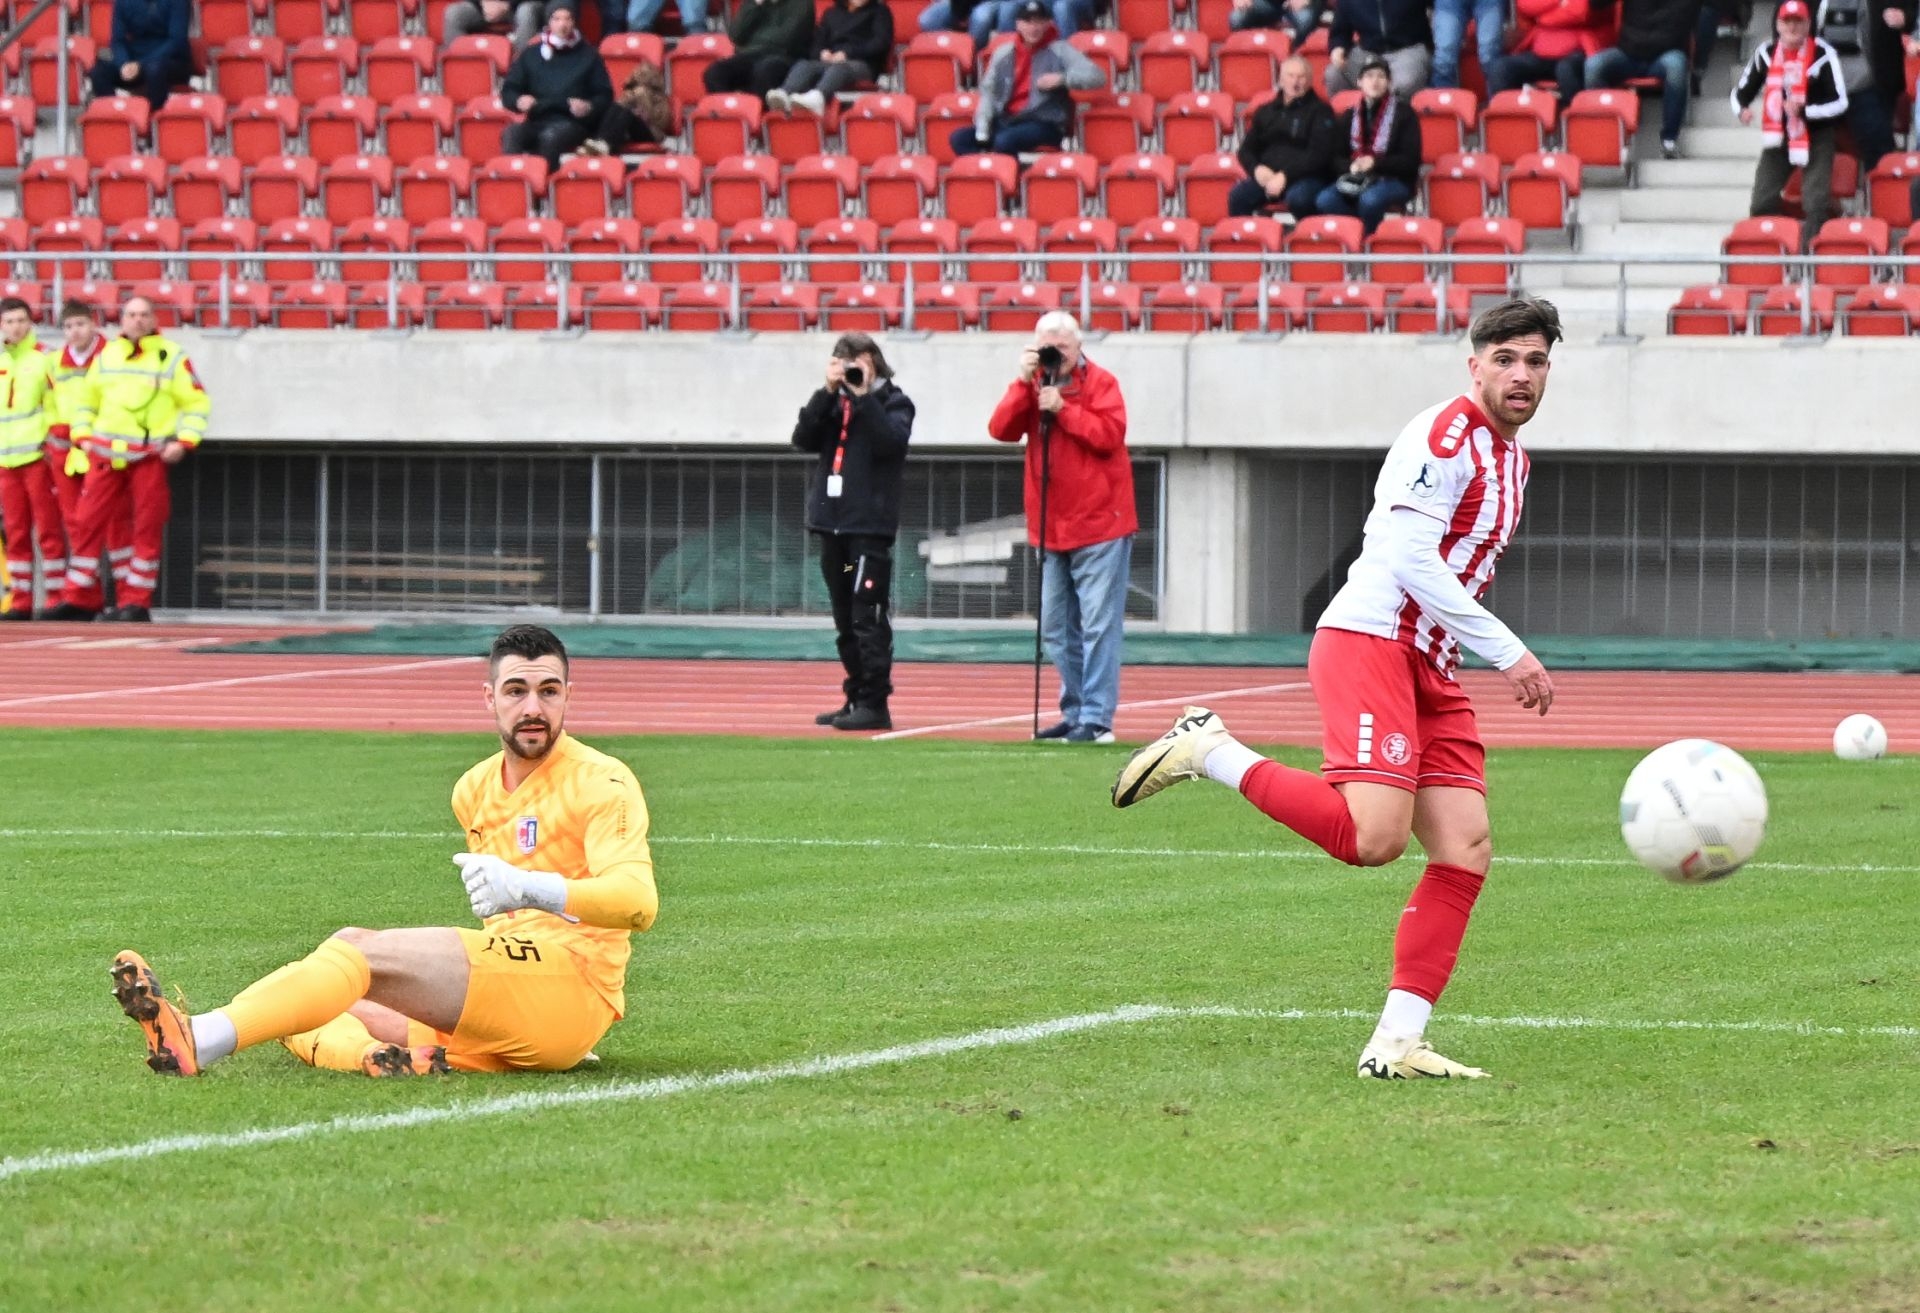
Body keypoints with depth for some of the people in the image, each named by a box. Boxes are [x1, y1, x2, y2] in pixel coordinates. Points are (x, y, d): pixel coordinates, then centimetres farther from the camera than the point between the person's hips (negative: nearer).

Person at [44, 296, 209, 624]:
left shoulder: (173, 357, 3)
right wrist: (82, 435, 7)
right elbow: (86, 398, 21)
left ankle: (137, 602, 4)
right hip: (106, 455, 3)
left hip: (152, 458, -3)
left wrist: (184, 441, -8)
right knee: (87, 523, -1)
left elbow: (197, 403, 4)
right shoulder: (106, 356, 13)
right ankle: (79, 600, 5)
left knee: (147, 529, -2)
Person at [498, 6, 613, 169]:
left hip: (572, 123, -2)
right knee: (511, 133, -32)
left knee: (551, 136, -39)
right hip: (536, 121, 2)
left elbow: (605, 96, 12)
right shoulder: (530, 54, 21)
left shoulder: (589, 56, 16)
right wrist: (519, 101, -6)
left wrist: (590, 107, -11)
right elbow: (508, 91, 18)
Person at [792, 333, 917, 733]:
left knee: (867, 617, -10)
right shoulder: (832, 403, 16)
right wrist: (828, 393, -6)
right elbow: (804, 438, 2)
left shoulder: (893, 403, 1)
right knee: (845, 621, 11)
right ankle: (856, 699, 18)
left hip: (870, 525, -6)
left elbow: (891, 440, -17)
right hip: (833, 522, 6)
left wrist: (863, 397, -15)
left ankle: (874, 703, -9)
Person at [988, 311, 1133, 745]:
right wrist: (1024, 382, -12)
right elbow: (1001, 430, -3)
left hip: (1099, 528, -6)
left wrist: (1062, 408, -19)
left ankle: (1096, 720, -10)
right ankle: (1074, 713, 19)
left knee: (1098, 625, -8)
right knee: (1057, 629, 11)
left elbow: (1110, 435, -17)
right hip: (1051, 530, 6)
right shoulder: (1034, 383, 10)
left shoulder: (1100, 383, -4)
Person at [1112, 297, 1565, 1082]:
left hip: (1428, 671, 10)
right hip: (1369, 642, -10)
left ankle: (1397, 1043, -2)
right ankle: (1208, 752, -8)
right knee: (1375, 834, -26)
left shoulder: (1509, 456, 20)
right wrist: (1506, 651, -18)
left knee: (1465, 850, -2)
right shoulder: (1446, 436, -10)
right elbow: (1411, 560, -18)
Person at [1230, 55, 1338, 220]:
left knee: (1297, 198, -39)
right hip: (1267, 176, 4)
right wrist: (1257, 169, -4)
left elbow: (1318, 154, -6)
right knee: (1238, 196, -26)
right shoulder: (1265, 112, 20)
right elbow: (1247, 150, 20)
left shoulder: (1319, 111, 4)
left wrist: (1285, 176, -17)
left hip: (1306, 177, -4)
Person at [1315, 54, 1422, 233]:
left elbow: (1410, 161, -3)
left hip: (1394, 180, -4)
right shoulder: (1348, 117, 17)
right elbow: (1336, 158, 15)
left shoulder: (1404, 113, 3)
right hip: (1355, 178, 4)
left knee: (1369, 199, -38)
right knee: (1324, 201, -27)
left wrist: (1375, 163, -16)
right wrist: (1351, 166, -9)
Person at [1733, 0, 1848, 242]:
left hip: (1815, 138, -4)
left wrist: (1805, 111, -27)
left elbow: (1839, 103, -13)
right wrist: (1742, 109, -13)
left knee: (1817, 205, -12)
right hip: (1778, 138, 4)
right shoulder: (1766, 53, 1)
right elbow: (1742, 91, 11)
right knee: (1763, 204, 5)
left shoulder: (1823, 55, -13)